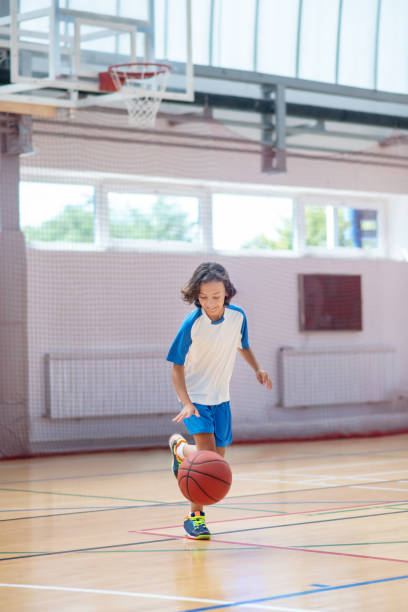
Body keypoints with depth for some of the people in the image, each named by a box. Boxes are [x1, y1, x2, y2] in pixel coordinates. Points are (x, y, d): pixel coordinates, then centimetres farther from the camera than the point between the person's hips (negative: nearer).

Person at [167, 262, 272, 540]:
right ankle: (196, 515, -5)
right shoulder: (192, 324, -22)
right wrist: (186, 403, -27)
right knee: (207, 450, -21)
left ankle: (180, 448, 41)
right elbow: (177, 367, -15)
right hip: (195, 396, -5)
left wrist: (258, 368, -3)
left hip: (220, 397, 5)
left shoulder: (238, 316, -10)